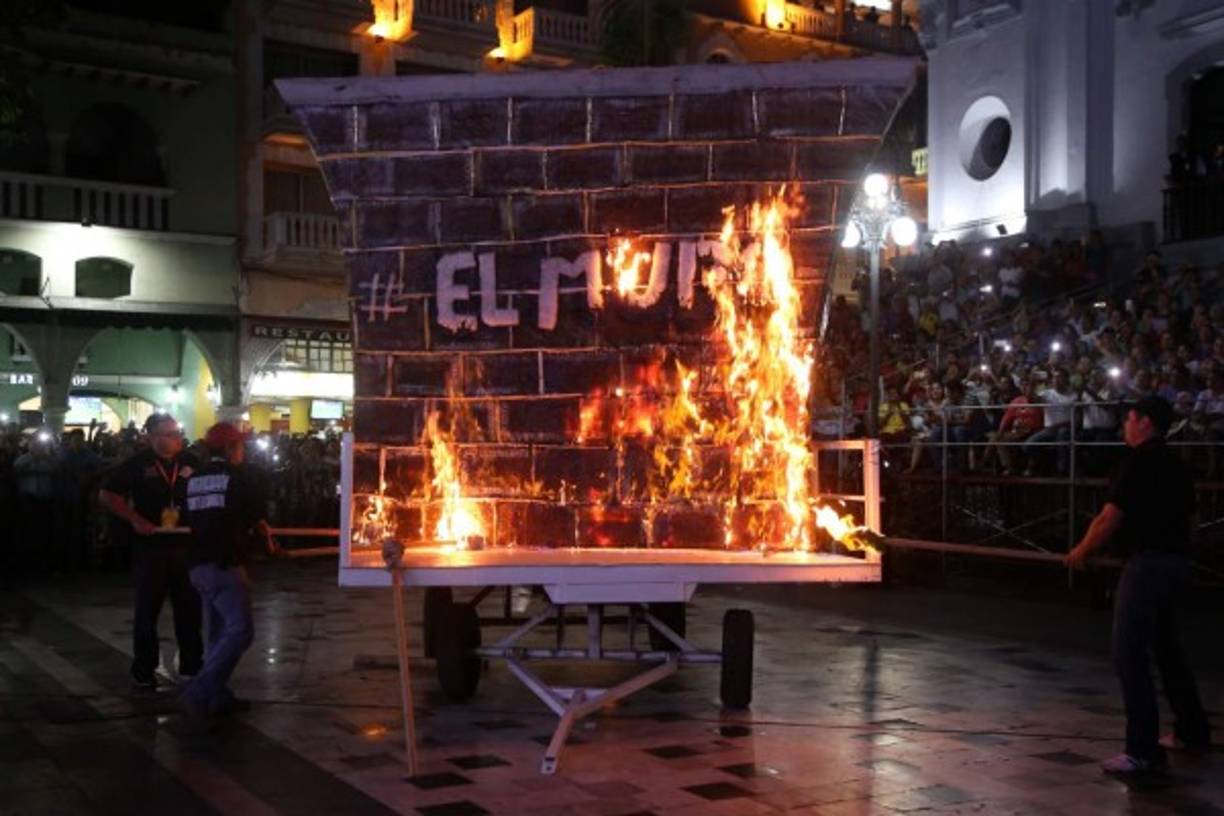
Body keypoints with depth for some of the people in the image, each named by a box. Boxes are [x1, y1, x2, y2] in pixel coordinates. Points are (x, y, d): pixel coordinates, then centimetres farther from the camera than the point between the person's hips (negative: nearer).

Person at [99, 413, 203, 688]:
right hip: (150, 545, -3)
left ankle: (191, 664, 19)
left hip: (185, 544, 3)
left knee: (189, 606, 8)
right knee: (148, 609, 6)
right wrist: (135, 520, -11)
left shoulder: (189, 462, 4)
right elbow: (107, 495, -3)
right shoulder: (138, 464, -4)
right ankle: (143, 669, 17)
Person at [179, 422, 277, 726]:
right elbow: (258, 519, 2)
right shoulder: (237, 477, -6)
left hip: (199, 564, 8)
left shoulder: (193, 480, 11)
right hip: (226, 564, -8)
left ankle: (218, 696, 20)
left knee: (219, 632, 17)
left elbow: (189, 520, 18)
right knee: (240, 631, -9)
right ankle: (198, 692, -18)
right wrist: (269, 541, 23)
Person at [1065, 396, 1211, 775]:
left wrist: (1080, 552, -1)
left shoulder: (1138, 462, -13)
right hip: (1177, 561, 10)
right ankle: (1192, 730, 35)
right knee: (1166, 647, 23)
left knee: (1129, 654, -9)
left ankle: (1144, 750, -11)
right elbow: (1188, 516, 20)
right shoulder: (1176, 465, 13)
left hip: (1147, 563, -10)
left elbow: (1109, 519, -15)